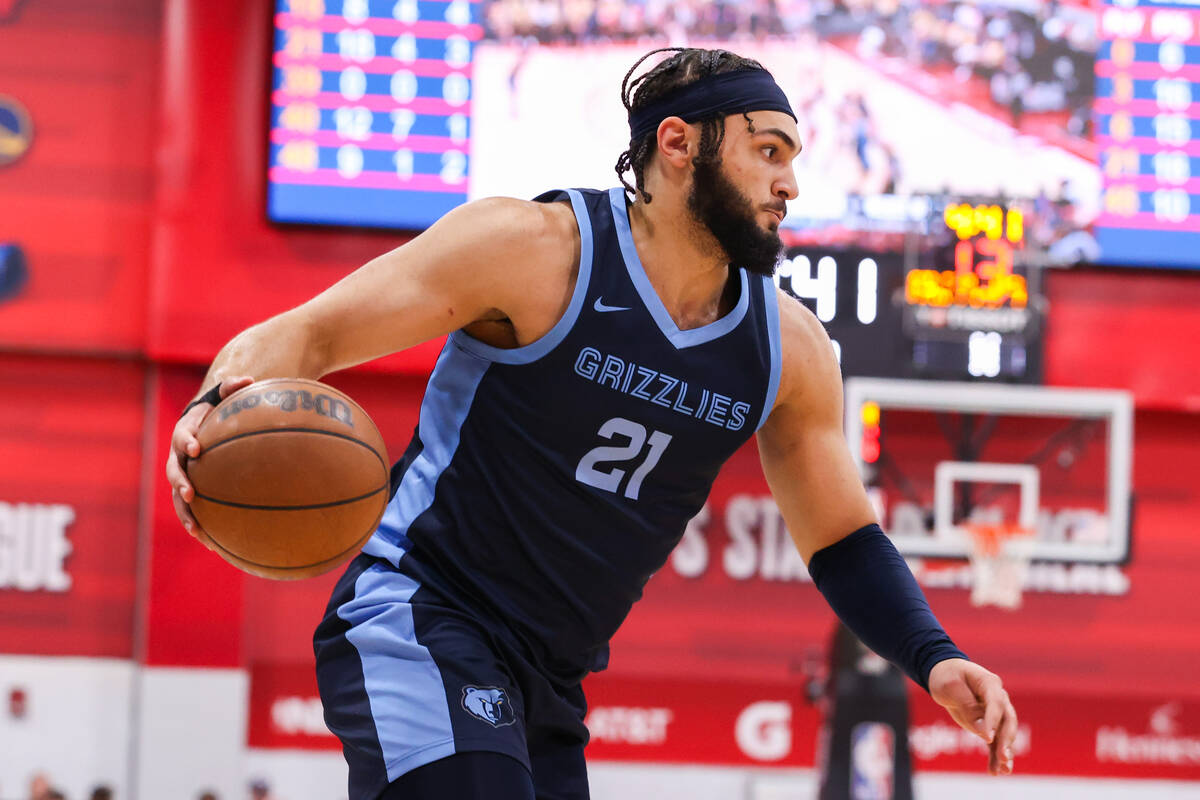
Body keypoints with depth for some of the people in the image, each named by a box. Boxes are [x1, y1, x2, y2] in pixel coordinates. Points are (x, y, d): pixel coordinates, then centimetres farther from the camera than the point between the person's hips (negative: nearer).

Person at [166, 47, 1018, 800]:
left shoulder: (789, 350, 3)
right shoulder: (536, 247, -14)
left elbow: (843, 540, 14)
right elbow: (297, 337, -14)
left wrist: (934, 658, -4)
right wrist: (217, 412, -36)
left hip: (548, 683, 7)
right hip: (417, 621, -7)